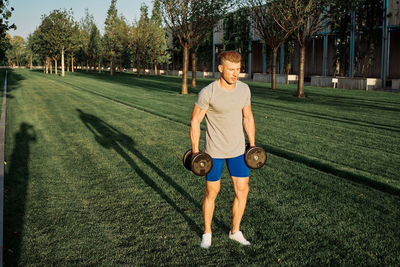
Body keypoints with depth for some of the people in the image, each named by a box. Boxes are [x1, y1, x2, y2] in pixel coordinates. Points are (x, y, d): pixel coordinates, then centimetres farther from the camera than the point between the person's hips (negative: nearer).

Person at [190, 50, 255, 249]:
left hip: (238, 150, 5)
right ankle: (207, 233, 28)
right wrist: (195, 150, -10)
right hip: (214, 151, -4)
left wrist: (252, 145, 10)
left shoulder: (244, 89, -3)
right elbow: (195, 121, -10)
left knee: (242, 190, 7)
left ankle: (235, 231, 27)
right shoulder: (207, 93, -19)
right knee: (212, 192, 7)